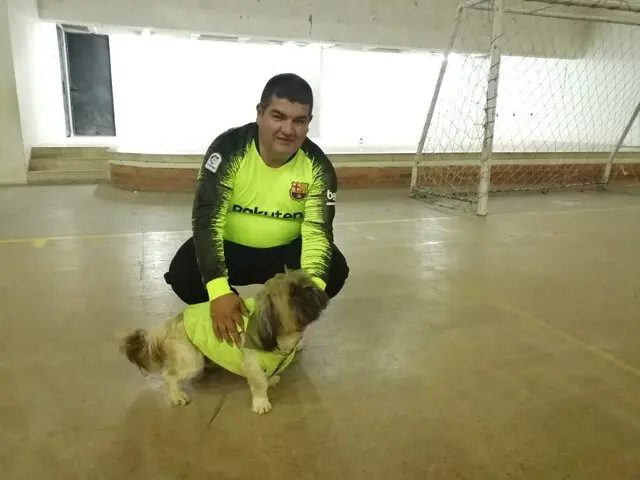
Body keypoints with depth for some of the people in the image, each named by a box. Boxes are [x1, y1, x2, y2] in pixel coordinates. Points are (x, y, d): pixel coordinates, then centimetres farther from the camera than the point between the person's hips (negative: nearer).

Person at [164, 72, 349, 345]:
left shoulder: (317, 165, -15)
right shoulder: (228, 149, -22)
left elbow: (318, 231, -20)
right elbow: (206, 220, -27)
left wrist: (313, 286, -41)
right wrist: (219, 290, -41)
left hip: (285, 250, 2)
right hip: (229, 247, -1)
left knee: (334, 271, -22)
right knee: (184, 274, -28)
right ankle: (227, 321, 5)